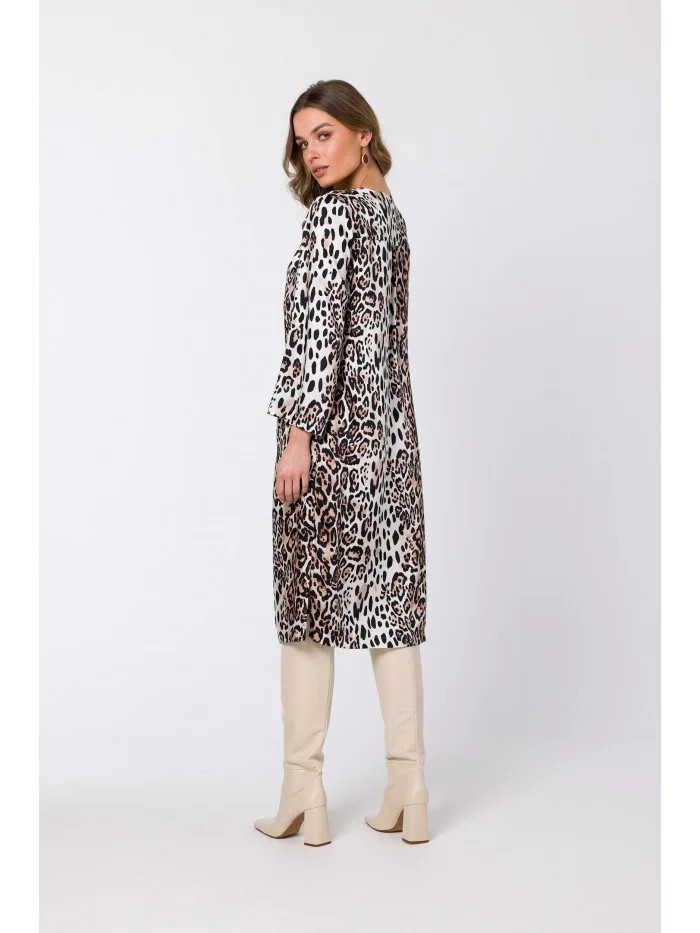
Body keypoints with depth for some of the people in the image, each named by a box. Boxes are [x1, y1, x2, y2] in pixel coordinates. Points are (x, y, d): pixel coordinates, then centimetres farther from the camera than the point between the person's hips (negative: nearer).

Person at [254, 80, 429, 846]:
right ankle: (407, 791, 10)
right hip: (390, 427, 7)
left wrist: (298, 431, -16)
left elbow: (320, 327, -16)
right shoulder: (390, 215, 16)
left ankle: (303, 795, 6)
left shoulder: (333, 212, -9)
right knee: (390, 598, 6)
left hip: (330, 428, -7)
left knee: (310, 600, 0)